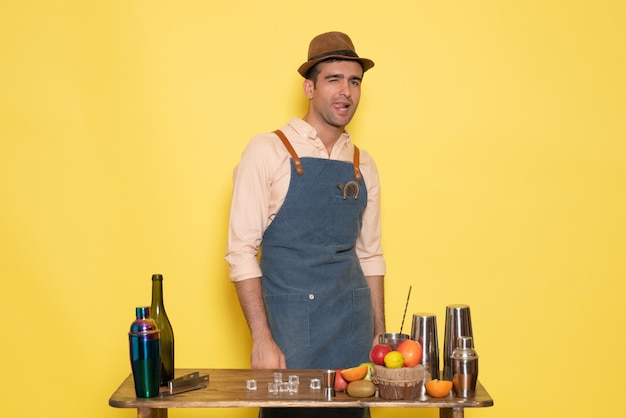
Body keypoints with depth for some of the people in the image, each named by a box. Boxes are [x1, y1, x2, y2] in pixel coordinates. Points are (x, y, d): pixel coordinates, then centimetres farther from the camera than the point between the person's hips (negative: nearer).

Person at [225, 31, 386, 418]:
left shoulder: (363, 165, 8)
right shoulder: (268, 151, -6)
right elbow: (241, 251, -9)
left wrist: (380, 333, 11)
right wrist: (262, 339, -14)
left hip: (352, 328, 4)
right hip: (288, 326, -4)